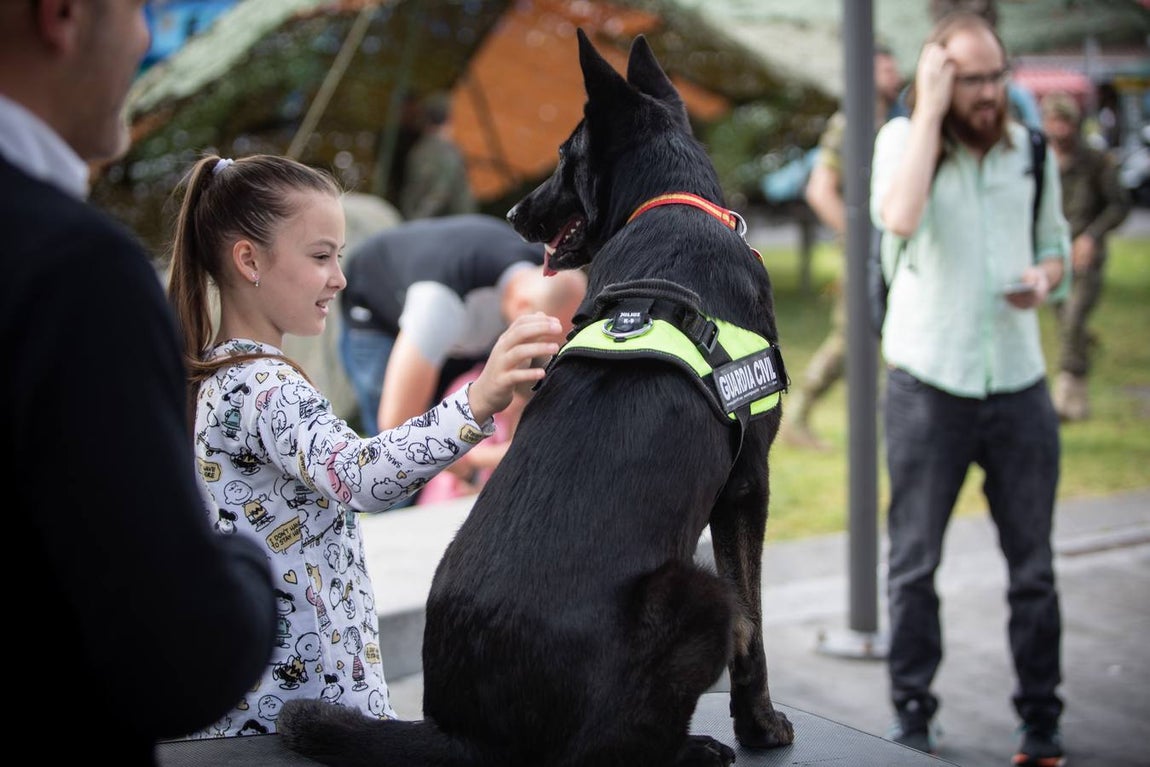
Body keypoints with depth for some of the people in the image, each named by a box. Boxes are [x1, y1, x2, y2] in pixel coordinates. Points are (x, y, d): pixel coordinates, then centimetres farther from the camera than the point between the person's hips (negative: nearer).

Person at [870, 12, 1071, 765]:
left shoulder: (1030, 149, 6)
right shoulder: (903, 138, -4)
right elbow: (899, 218, -26)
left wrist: (1044, 280, -6)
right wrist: (930, 109, -21)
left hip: (1020, 387, 3)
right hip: (928, 387, -3)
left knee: (1033, 567, 9)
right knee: (914, 565, 7)